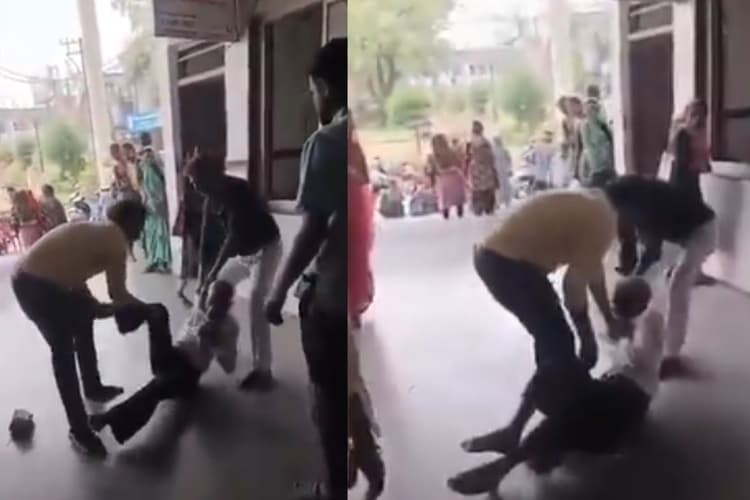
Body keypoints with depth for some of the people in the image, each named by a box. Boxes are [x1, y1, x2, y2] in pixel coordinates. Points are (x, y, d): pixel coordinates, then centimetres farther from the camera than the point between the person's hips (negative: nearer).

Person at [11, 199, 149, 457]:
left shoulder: (94, 231, 18)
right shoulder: (116, 240, -8)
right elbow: (118, 295, -6)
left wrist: (97, 307, 14)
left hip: (28, 278, 10)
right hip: (37, 287, -10)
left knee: (83, 323, 24)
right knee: (63, 351, -4)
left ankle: (93, 388, 42)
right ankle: (79, 429, 2)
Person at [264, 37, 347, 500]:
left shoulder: (325, 144, -16)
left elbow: (314, 231, -18)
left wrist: (280, 291, -8)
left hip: (332, 293, -6)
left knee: (331, 395, 10)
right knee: (355, 392, 19)